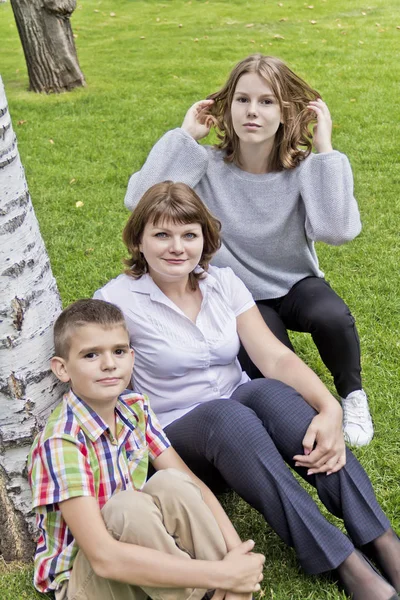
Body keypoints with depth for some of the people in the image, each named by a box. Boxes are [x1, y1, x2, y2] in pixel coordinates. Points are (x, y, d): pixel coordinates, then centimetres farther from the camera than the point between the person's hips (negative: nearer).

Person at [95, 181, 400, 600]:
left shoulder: (224, 283, 0)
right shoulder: (116, 301, -10)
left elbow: (274, 357, -9)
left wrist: (329, 408, -25)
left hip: (239, 414, 3)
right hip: (174, 437, -3)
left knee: (272, 392, -31)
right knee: (227, 415, -36)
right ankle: (345, 566, -38)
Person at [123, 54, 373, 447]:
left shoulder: (302, 169, -15)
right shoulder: (209, 167, -15)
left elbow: (337, 231, -33)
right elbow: (139, 201, -30)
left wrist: (324, 149, -29)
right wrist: (184, 135, -25)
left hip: (296, 285, 1)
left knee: (332, 316, -32)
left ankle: (352, 397, 0)